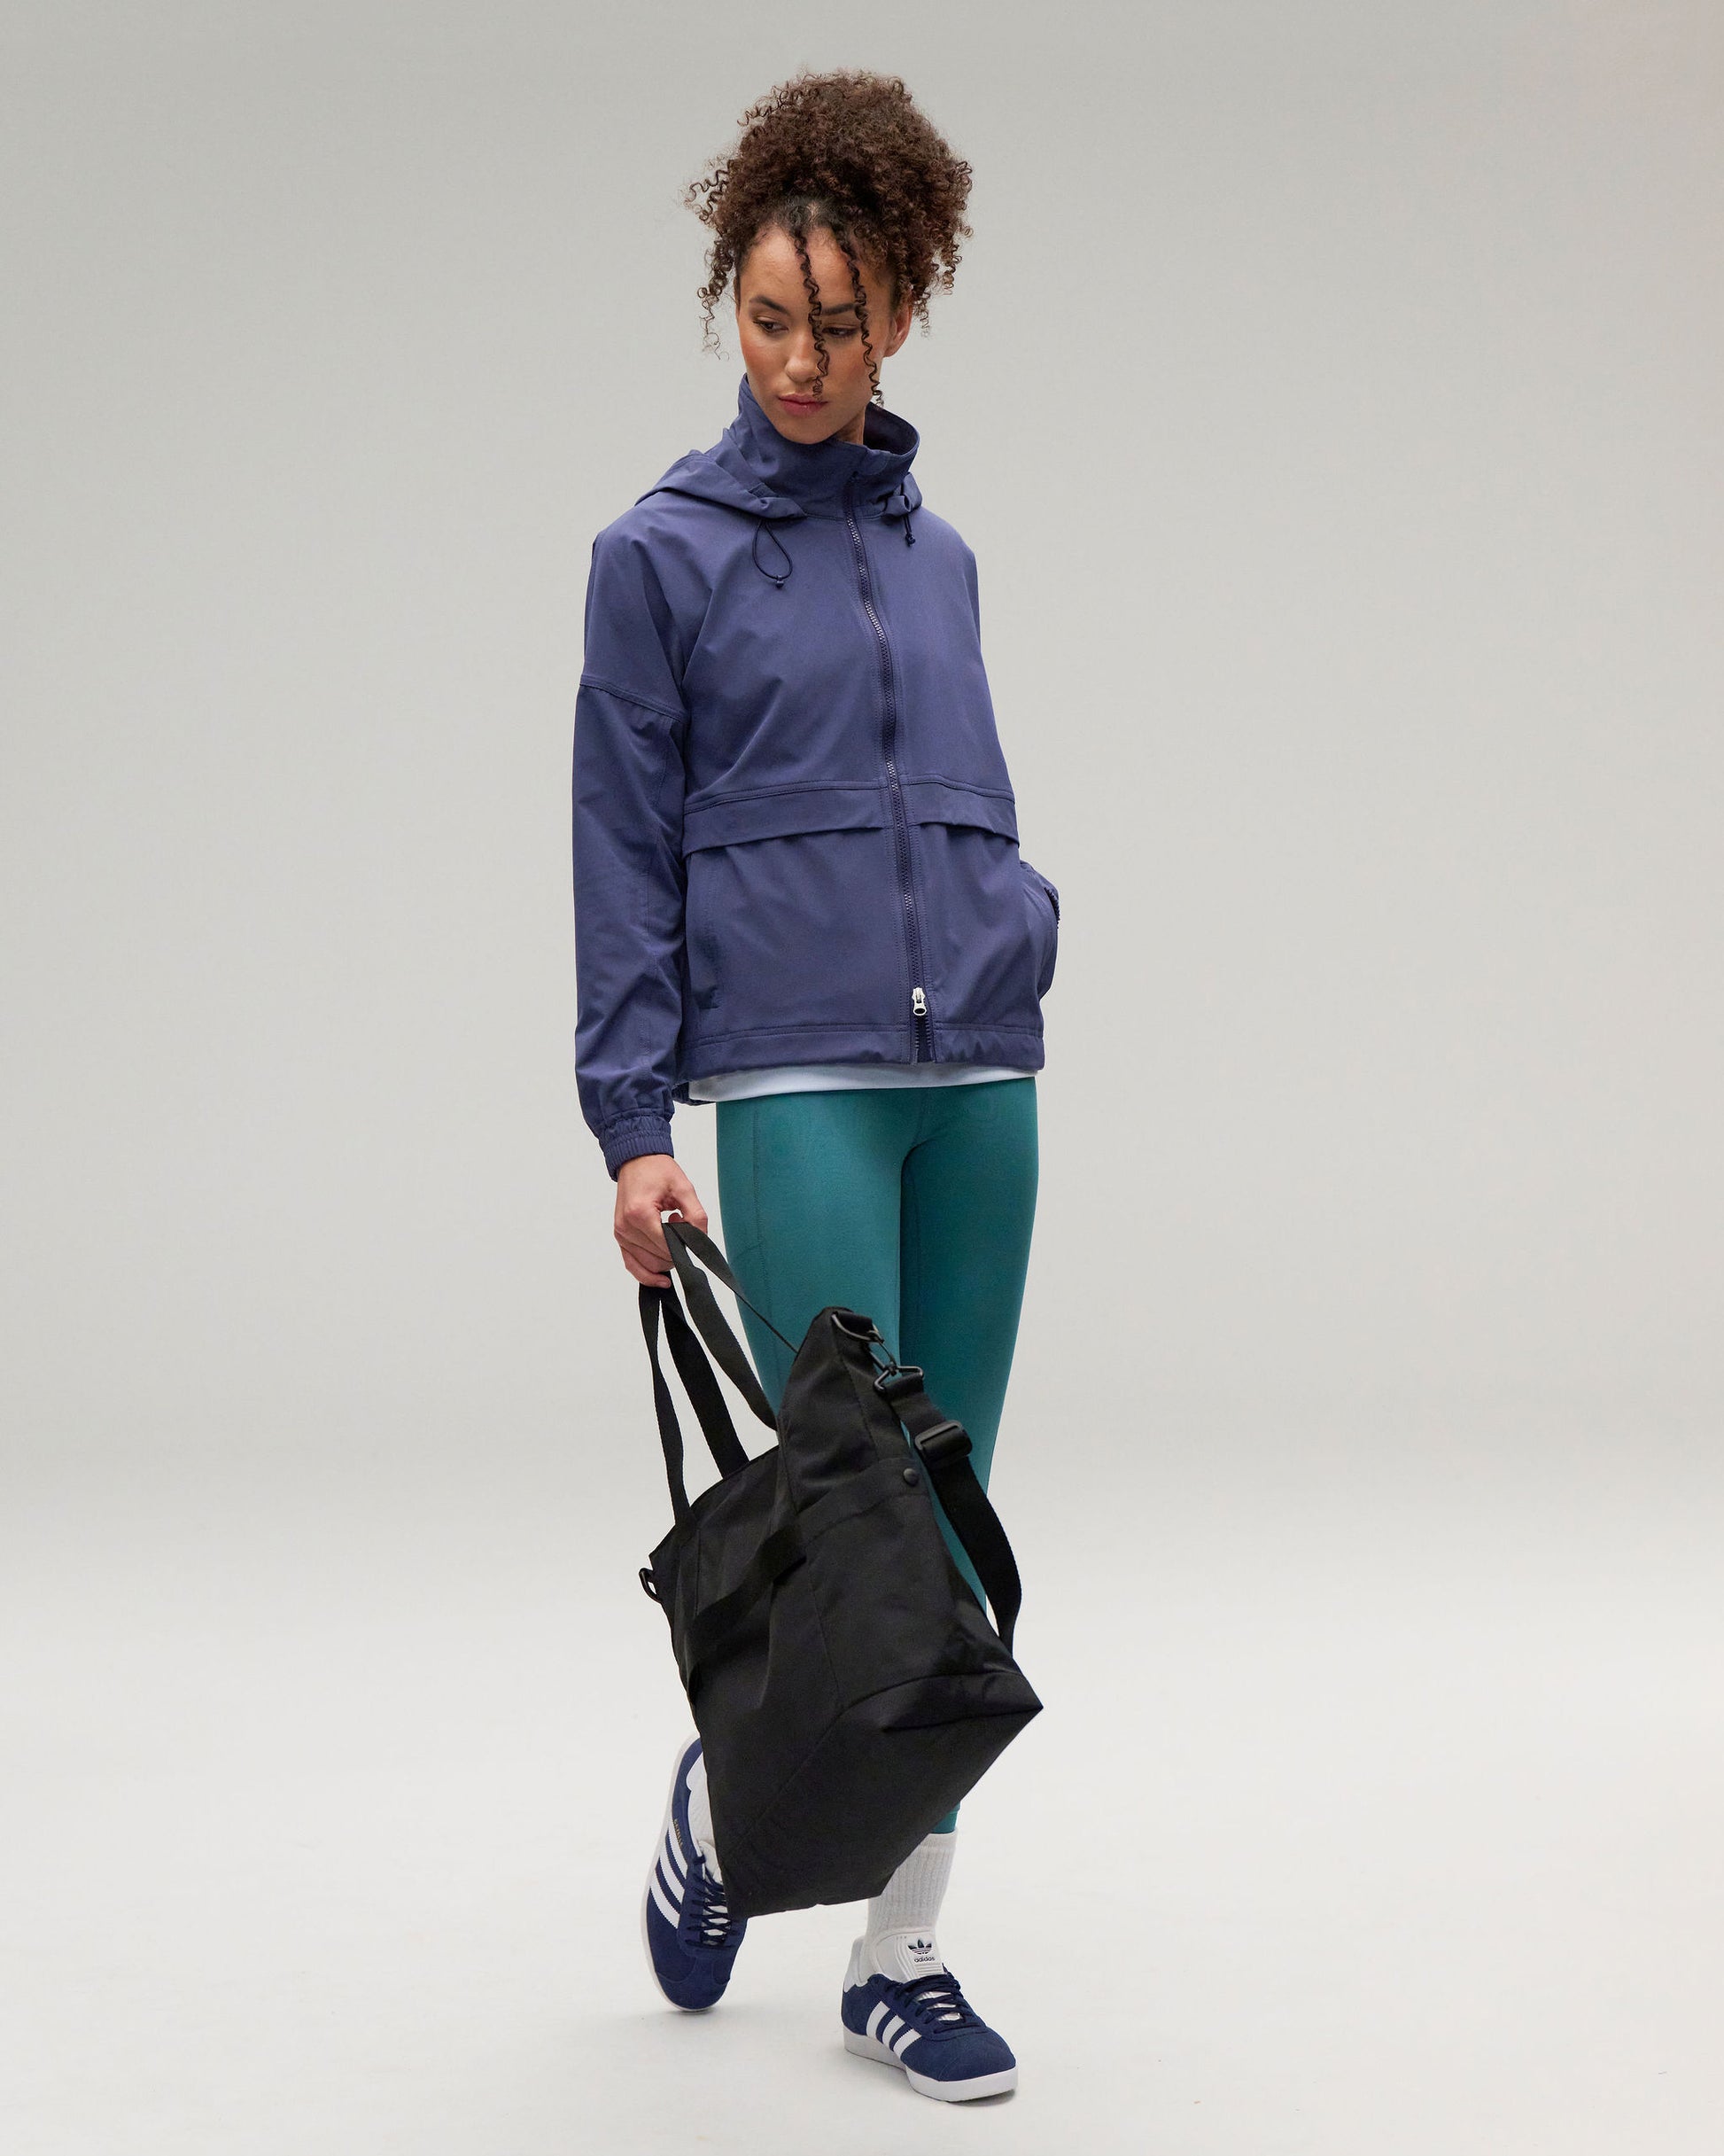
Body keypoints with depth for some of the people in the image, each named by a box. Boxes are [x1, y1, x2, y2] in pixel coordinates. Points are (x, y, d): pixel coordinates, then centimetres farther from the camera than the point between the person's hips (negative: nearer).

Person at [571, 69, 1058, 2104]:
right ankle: (721, 1784, 20)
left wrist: (1013, 970, 15)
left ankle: (901, 1956, 13)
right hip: (797, 1079, -5)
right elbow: (623, 855, -1)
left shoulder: (936, 550, 16)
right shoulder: (661, 551, 1)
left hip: (979, 1081, 5)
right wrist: (631, 1126, -7)